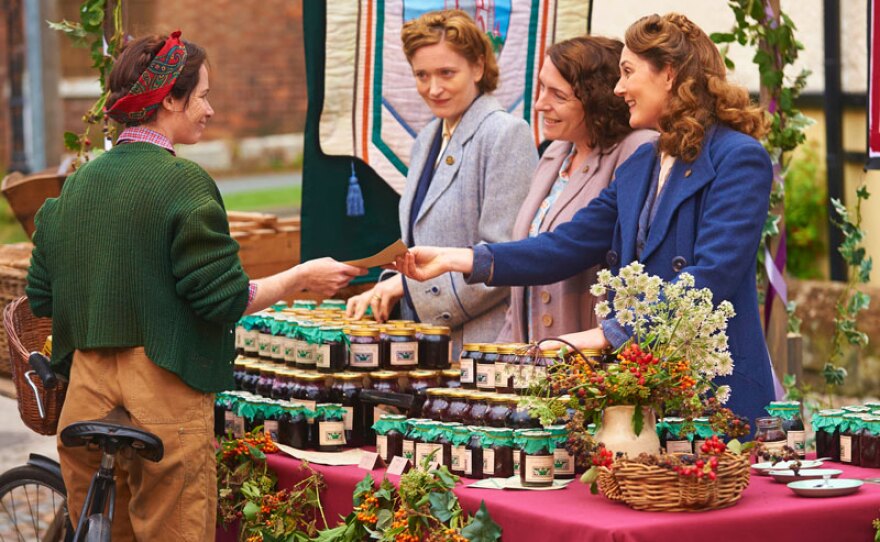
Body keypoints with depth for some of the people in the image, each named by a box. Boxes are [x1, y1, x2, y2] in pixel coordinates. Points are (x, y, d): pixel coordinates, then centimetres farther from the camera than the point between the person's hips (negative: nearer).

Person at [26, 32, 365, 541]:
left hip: (86, 396, 7)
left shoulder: (77, 183, 9)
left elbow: (42, 297, 12)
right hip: (162, 398, -6)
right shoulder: (182, 181, -11)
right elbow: (223, 300, -13)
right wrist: (302, 278, 1)